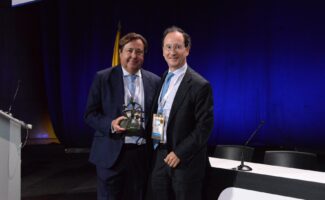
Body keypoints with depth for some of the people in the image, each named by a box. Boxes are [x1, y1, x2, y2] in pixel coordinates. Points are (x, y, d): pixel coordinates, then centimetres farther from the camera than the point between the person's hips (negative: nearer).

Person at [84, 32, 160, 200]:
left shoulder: (154, 81, 6)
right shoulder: (103, 78, -2)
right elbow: (90, 114, -2)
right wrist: (110, 124, -20)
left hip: (142, 154, 3)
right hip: (111, 153, -2)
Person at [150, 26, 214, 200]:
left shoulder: (199, 85, -12)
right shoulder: (161, 79, 9)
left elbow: (204, 126, -15)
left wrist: (180, 153, -17)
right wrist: (155, 150, 6)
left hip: (185, 160, -6)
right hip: (159, 157, 6)